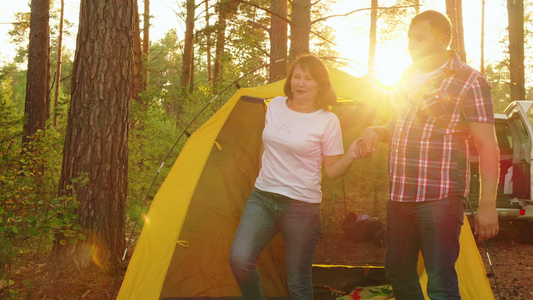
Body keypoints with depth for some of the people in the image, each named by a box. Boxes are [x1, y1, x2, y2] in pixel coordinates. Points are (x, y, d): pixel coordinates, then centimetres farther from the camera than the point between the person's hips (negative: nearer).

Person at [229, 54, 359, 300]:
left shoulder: (328, 121, -7)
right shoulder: (275, 106, 6)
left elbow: (332, 171, -4)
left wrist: (351, 155, -21)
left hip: (302, 206, -3)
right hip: (262, 197, 4)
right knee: (239, 259, -17)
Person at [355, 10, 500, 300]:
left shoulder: (469, 81, -8)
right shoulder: (408, 77, 13)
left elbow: (487, 146, -10)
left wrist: (487, 205, -16)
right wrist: (373, 132, 4)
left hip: (440, 197, -7)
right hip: (399, 196, 7)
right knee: (398, 273, 15)